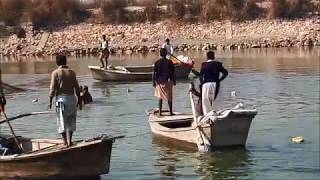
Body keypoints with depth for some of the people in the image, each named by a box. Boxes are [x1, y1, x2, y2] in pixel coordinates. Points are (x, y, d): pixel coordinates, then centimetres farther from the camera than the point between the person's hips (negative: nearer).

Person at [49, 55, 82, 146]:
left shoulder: (55, 73, -4)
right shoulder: (72, 72, 6)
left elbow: (53, 88, -8)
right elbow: (77, 88, 6)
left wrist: (50, 101, -1)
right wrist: (79, 100, 14)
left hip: (61, 98, -3)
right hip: (72, 97, 3)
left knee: (62, 121, 3)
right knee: (71, 121, 13)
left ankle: (65, 141, 2)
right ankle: (69, 140, 9)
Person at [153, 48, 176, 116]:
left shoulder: (157, 63, -6)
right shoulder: (169, 62, -8)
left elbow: (154, 73, -3)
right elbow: (172, 73, -4)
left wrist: (154, 82, 5)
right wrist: (174, 81, 6)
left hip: (160, 82, 1)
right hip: (167, 81, -1)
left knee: (160, 97, 12)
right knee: (169, 97, 8)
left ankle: (160, 112, 8)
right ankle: (171, 112, 11)